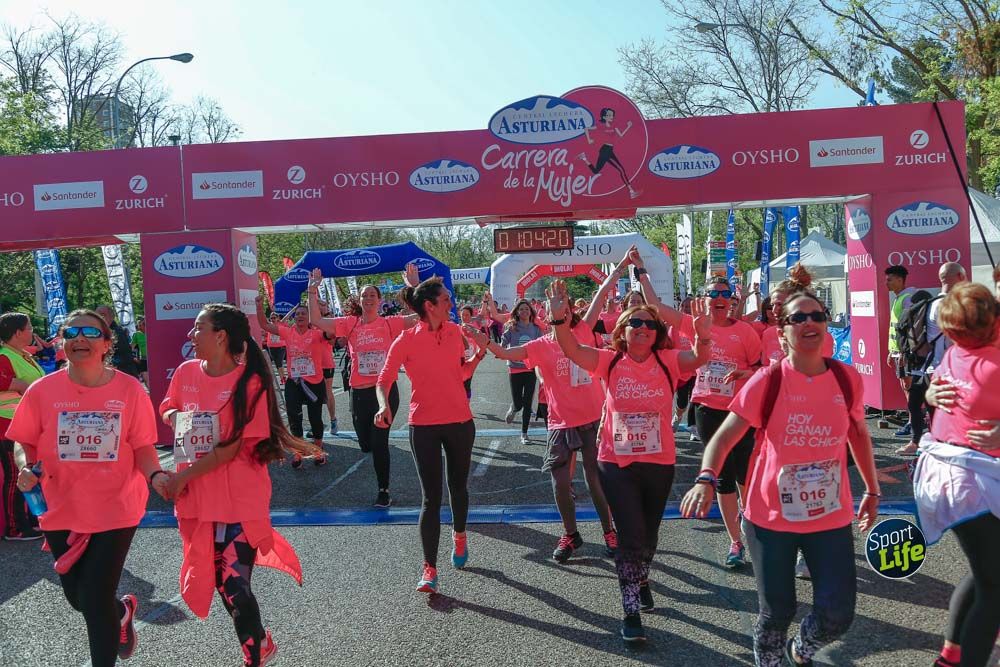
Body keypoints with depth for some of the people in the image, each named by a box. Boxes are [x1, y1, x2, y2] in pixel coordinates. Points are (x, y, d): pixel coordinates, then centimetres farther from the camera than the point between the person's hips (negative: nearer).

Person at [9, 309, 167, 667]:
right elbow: (26, 443, 5)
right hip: (61, 510, 3)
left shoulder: (129, 389, -9)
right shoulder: (43, 390, -6)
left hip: (116, 509, -3)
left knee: (95, 601, -2)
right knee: (78, 598, 15)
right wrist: (27, 469, -15)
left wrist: (155, 476, -23)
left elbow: (143, 447, -5)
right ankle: (122, 613, 50)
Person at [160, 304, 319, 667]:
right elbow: (167, 409, 19)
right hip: (197, 498, 6)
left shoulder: (248, 382, -15)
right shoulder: (186, 372, 1)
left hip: (239, 501, -6)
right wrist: (177, 418, -4)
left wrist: (182, 477, -13)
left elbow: (231, 447, -16)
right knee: (221, 580, 18)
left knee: (234, 586, -6)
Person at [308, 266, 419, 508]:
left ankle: (384, 490, 13)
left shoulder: (390, 323, -1)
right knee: (366, 444, 9)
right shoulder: (350, 324, 3)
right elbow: (317, 320, -2)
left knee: (379, 442, -4)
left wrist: (414, 286, -14)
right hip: (359, 392, 3)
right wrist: (313, 291, -6)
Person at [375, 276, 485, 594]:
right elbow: (384, 379, -7)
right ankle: (429, 568, 5)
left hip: (460, 421, 3)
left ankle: (459, 536, 46)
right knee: (431, 496, -3)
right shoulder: (406, 340, -10)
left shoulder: (455, 332, 1)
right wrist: (384, 405, -26)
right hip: (424, 425, -3)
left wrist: (479, 355, -2)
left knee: (458, 487, 18)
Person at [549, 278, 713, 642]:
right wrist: (560, 320, -36)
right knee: (631, 536, -3)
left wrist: (704, 339, -43)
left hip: (659, 462, 2)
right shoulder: (610, 362, -3)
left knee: (648, 533, 20)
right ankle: (631, 611, 11)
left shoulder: (668, 362, -3)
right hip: (617, 463, -2)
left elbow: (698, 358, -21)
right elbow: (572, 349, -17)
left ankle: (641, 579, 50)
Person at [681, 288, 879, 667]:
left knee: (838, 614, 2)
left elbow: (859, 435, 15)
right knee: (777, 611, 7)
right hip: (771, 518, -2)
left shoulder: (848, 379, -2)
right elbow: (724, 436, -14)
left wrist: (872, 490, 20)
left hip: (832, 517, 3)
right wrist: (706, 479, -33)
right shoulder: (766, 382, -12)